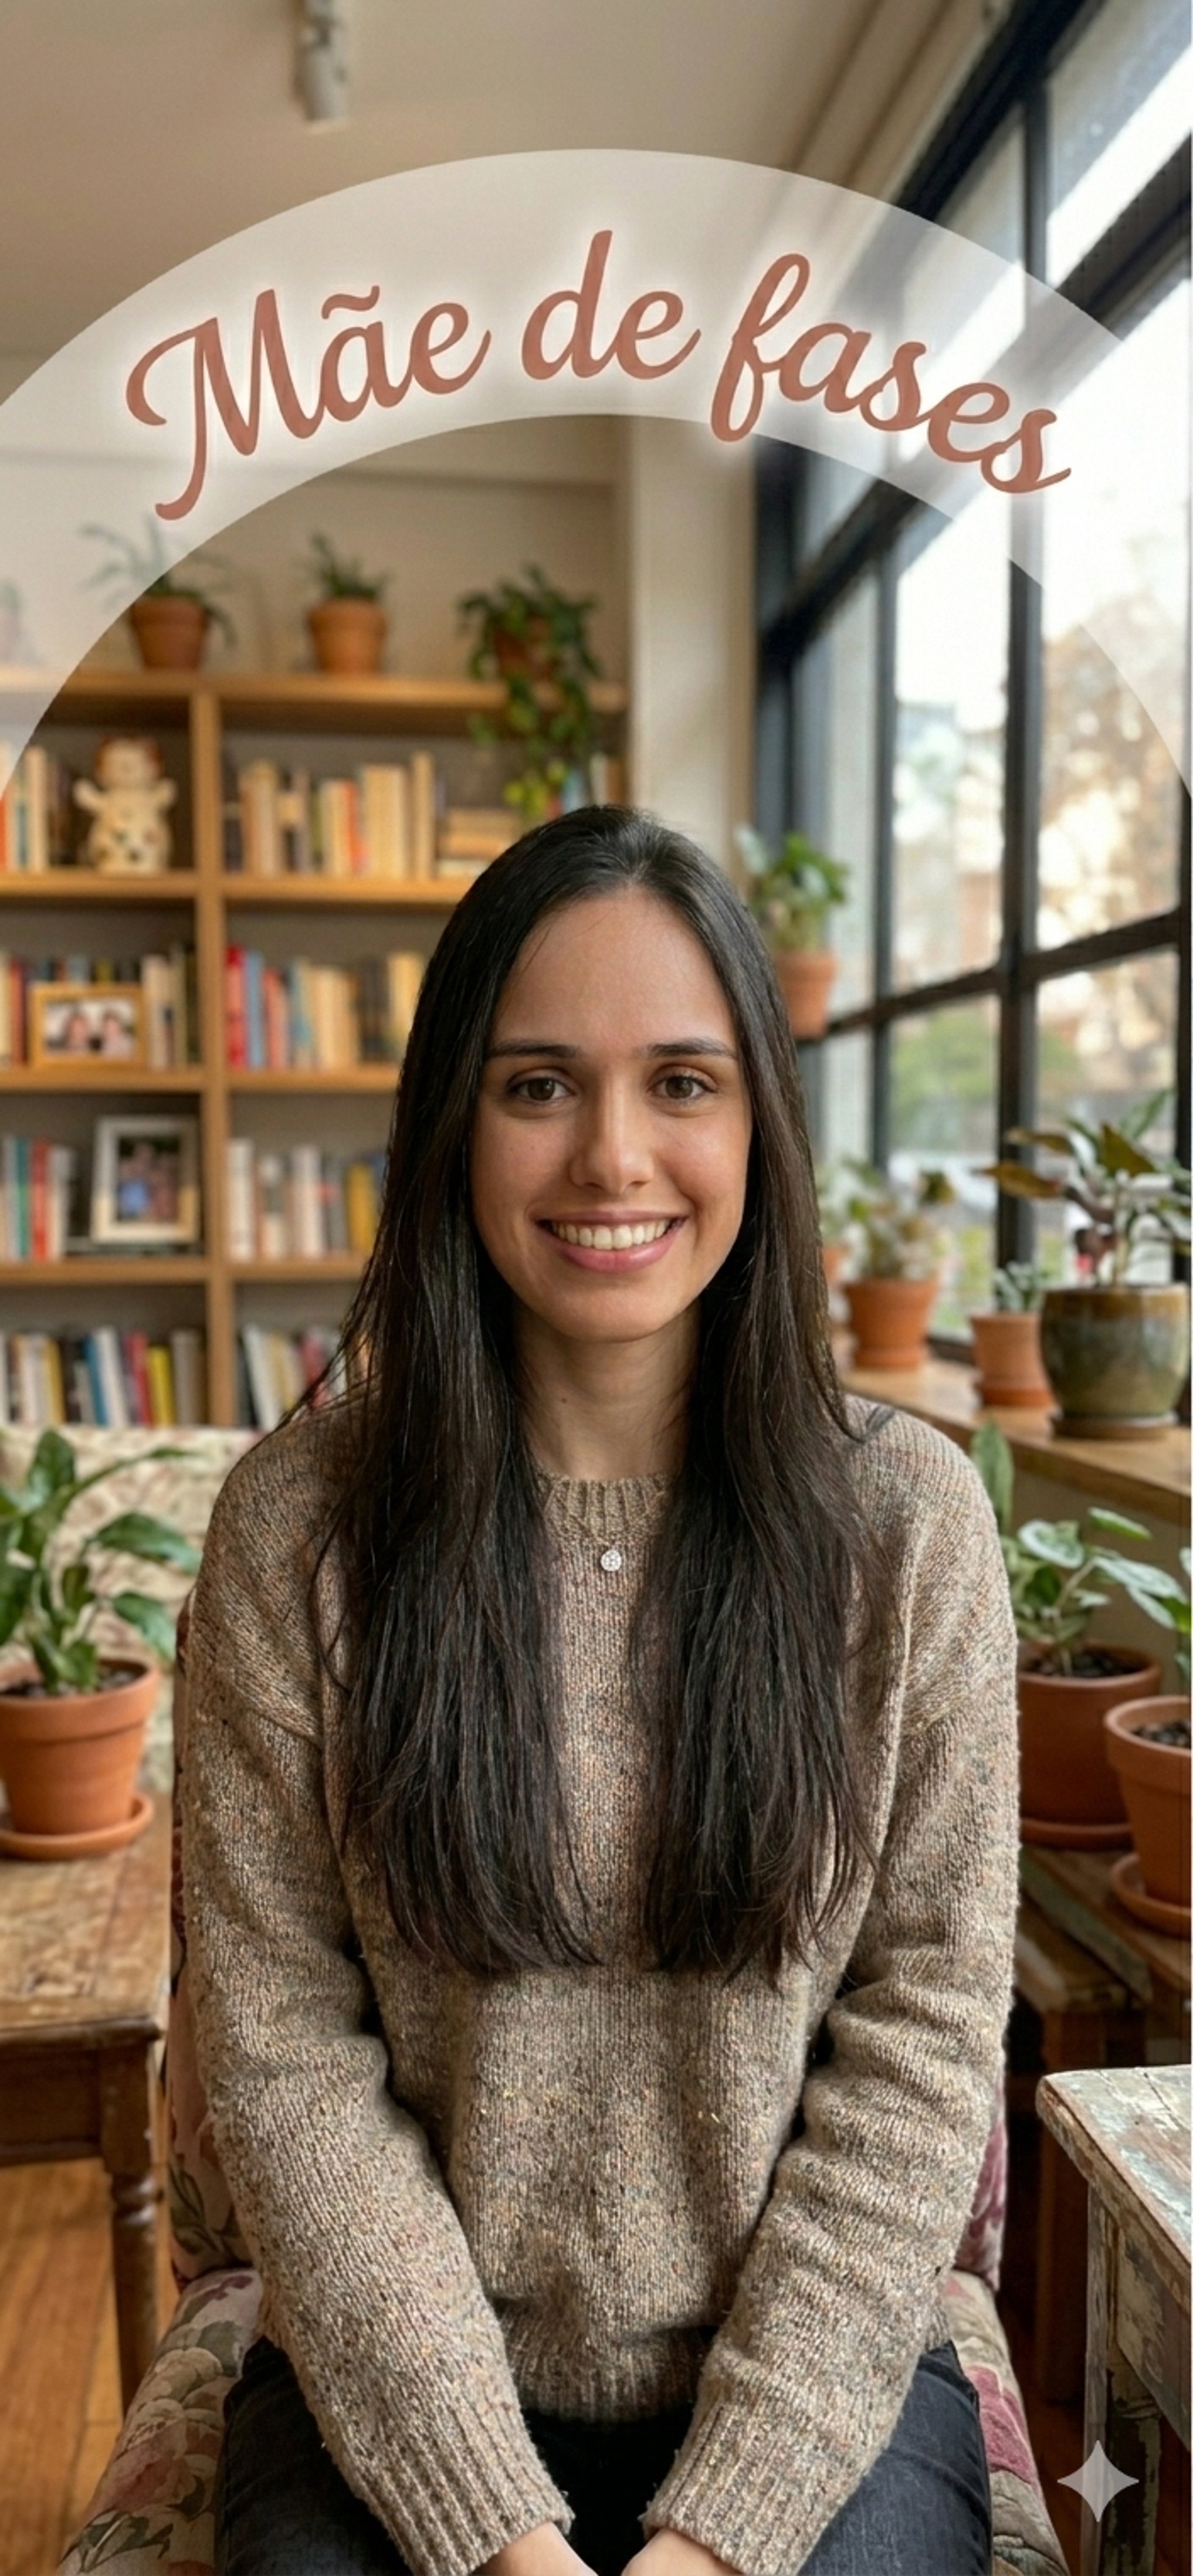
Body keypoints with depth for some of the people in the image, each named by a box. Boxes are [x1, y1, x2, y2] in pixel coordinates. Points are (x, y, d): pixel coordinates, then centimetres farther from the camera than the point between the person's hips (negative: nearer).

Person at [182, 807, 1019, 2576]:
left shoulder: (909, 1518, -7)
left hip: (822, 2371, 0)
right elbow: (284, 2054, -7)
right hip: (401, 2385, 1)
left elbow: (924, 2044, -5)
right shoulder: (295, 1527, -7)